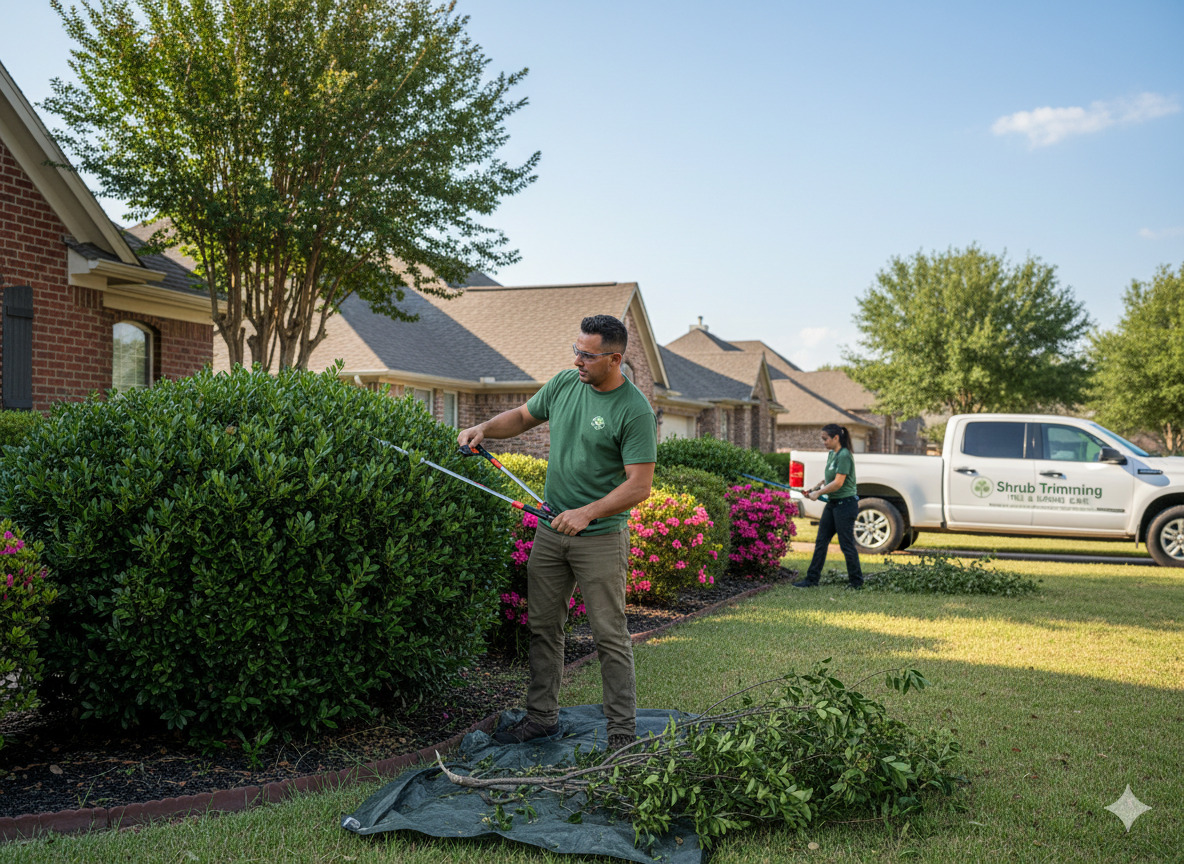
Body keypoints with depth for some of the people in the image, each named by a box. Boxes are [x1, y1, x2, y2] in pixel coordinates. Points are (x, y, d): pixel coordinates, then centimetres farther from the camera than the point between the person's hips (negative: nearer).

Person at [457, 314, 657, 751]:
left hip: (600, 538, -6)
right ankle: (542, 715, 27)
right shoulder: (564, 384, 4)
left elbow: (639, 486, -18)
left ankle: (623, 731, 9)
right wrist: (484, 428, 3)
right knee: (543, 626, 13)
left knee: (609, 635, -1)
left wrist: (587, 513, -26)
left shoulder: (635, 411, -16)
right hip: (550, 531, 6)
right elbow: (523, 416, 20)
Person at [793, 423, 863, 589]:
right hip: (832, 504, 10)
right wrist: (816, 486, 7)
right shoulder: (831, 454, 10)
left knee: (847, 544, -1)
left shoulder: (844, 456, -18)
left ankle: (856, 581, 13)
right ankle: (811, 579, 16)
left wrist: (818, 493, -13)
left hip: (845, 504, -10)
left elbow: (838, 482, -23)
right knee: (821, 541, 10)